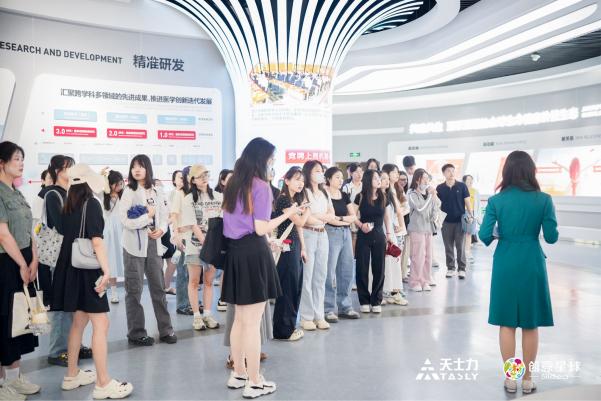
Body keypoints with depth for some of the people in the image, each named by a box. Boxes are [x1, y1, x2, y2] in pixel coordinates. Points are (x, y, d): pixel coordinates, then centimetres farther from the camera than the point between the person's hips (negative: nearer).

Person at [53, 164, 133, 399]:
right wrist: (107, 271, -23)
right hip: (88, 270, -9)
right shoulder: (91, 204, -12)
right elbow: (96, 240, -20)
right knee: (101, 324, -5)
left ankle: (72, 375, 27)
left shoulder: (68, 205, 9)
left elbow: (66, 236, 14)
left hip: (72, 269, 9)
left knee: (79, 321, 18)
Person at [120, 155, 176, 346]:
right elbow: (126, 221, -13)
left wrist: (161, 229, -8)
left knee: (159, 288, 8)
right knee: (134, 290, 3)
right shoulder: (129, 192, -3)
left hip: (154, 244, 4)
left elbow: (164, 216, 10)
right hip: (135, 245, -4)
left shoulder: (156, 193, 10)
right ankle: (136, 332, 13)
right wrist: (148, 216, -10)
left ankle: (165, 330, 16)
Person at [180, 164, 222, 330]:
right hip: (195, 245, -2)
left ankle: (208, 314, 18)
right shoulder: (188, 200, -3)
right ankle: (197, 316, 14)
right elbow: (193, 225, -8)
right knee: (194, 281, 5)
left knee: (209, 281, 9)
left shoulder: (218, 197, 4)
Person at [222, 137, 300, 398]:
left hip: (234, 251, 8)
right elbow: (261, 229, -15)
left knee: (239, 319, 18)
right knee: (252, 322, -1)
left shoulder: (233, 184, 12)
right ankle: (254, 383, 9)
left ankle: (238, 374, 29)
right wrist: (287, 214, -7)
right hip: (253, 253, -8)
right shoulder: (261, 186, -12)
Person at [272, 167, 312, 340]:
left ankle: (290, 326, 22)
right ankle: (284, 330, 7)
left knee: (296, 286, 12)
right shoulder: (282, 199, -12)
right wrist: (308, 210, 2)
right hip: (286, 246, -9)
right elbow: (299, 222, -15)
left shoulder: (296, 200, 15)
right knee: (287, 287, -3)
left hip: (295, 245, 9)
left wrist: (302, 248, 13)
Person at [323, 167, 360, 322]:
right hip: (331, 233, -7)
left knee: (346, 271, 8)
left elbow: (353, 216, 13)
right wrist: (345, 219, -5)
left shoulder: (344, 196, 16)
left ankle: (345, 306, 18)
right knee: (330, 272, -6)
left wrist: (340, 218, -6)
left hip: (346, 233, 7)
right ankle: (329, 309, 1)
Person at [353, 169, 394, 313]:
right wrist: (361, 225, -19)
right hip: (363, 236, -2)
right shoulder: (361, 197, -4)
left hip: (379, 236, 3)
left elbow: (386, 217, 12)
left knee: (379, 269, 4)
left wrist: (389, 233, 5)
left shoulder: (383, 197, 5)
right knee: (362, 269, 1)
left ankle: (376, 301, 16)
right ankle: (364, 301, 13)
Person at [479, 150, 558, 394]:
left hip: (505, 264, 0)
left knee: (507, 323, 10)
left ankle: (510, 378, 19)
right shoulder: (543, 199, -7)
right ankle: (527, 379, 21)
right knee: (530, 324, 12)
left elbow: (484, 236, -8)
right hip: (531, 264, 0)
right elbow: (552, 237, -6)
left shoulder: (496, 200, -6)